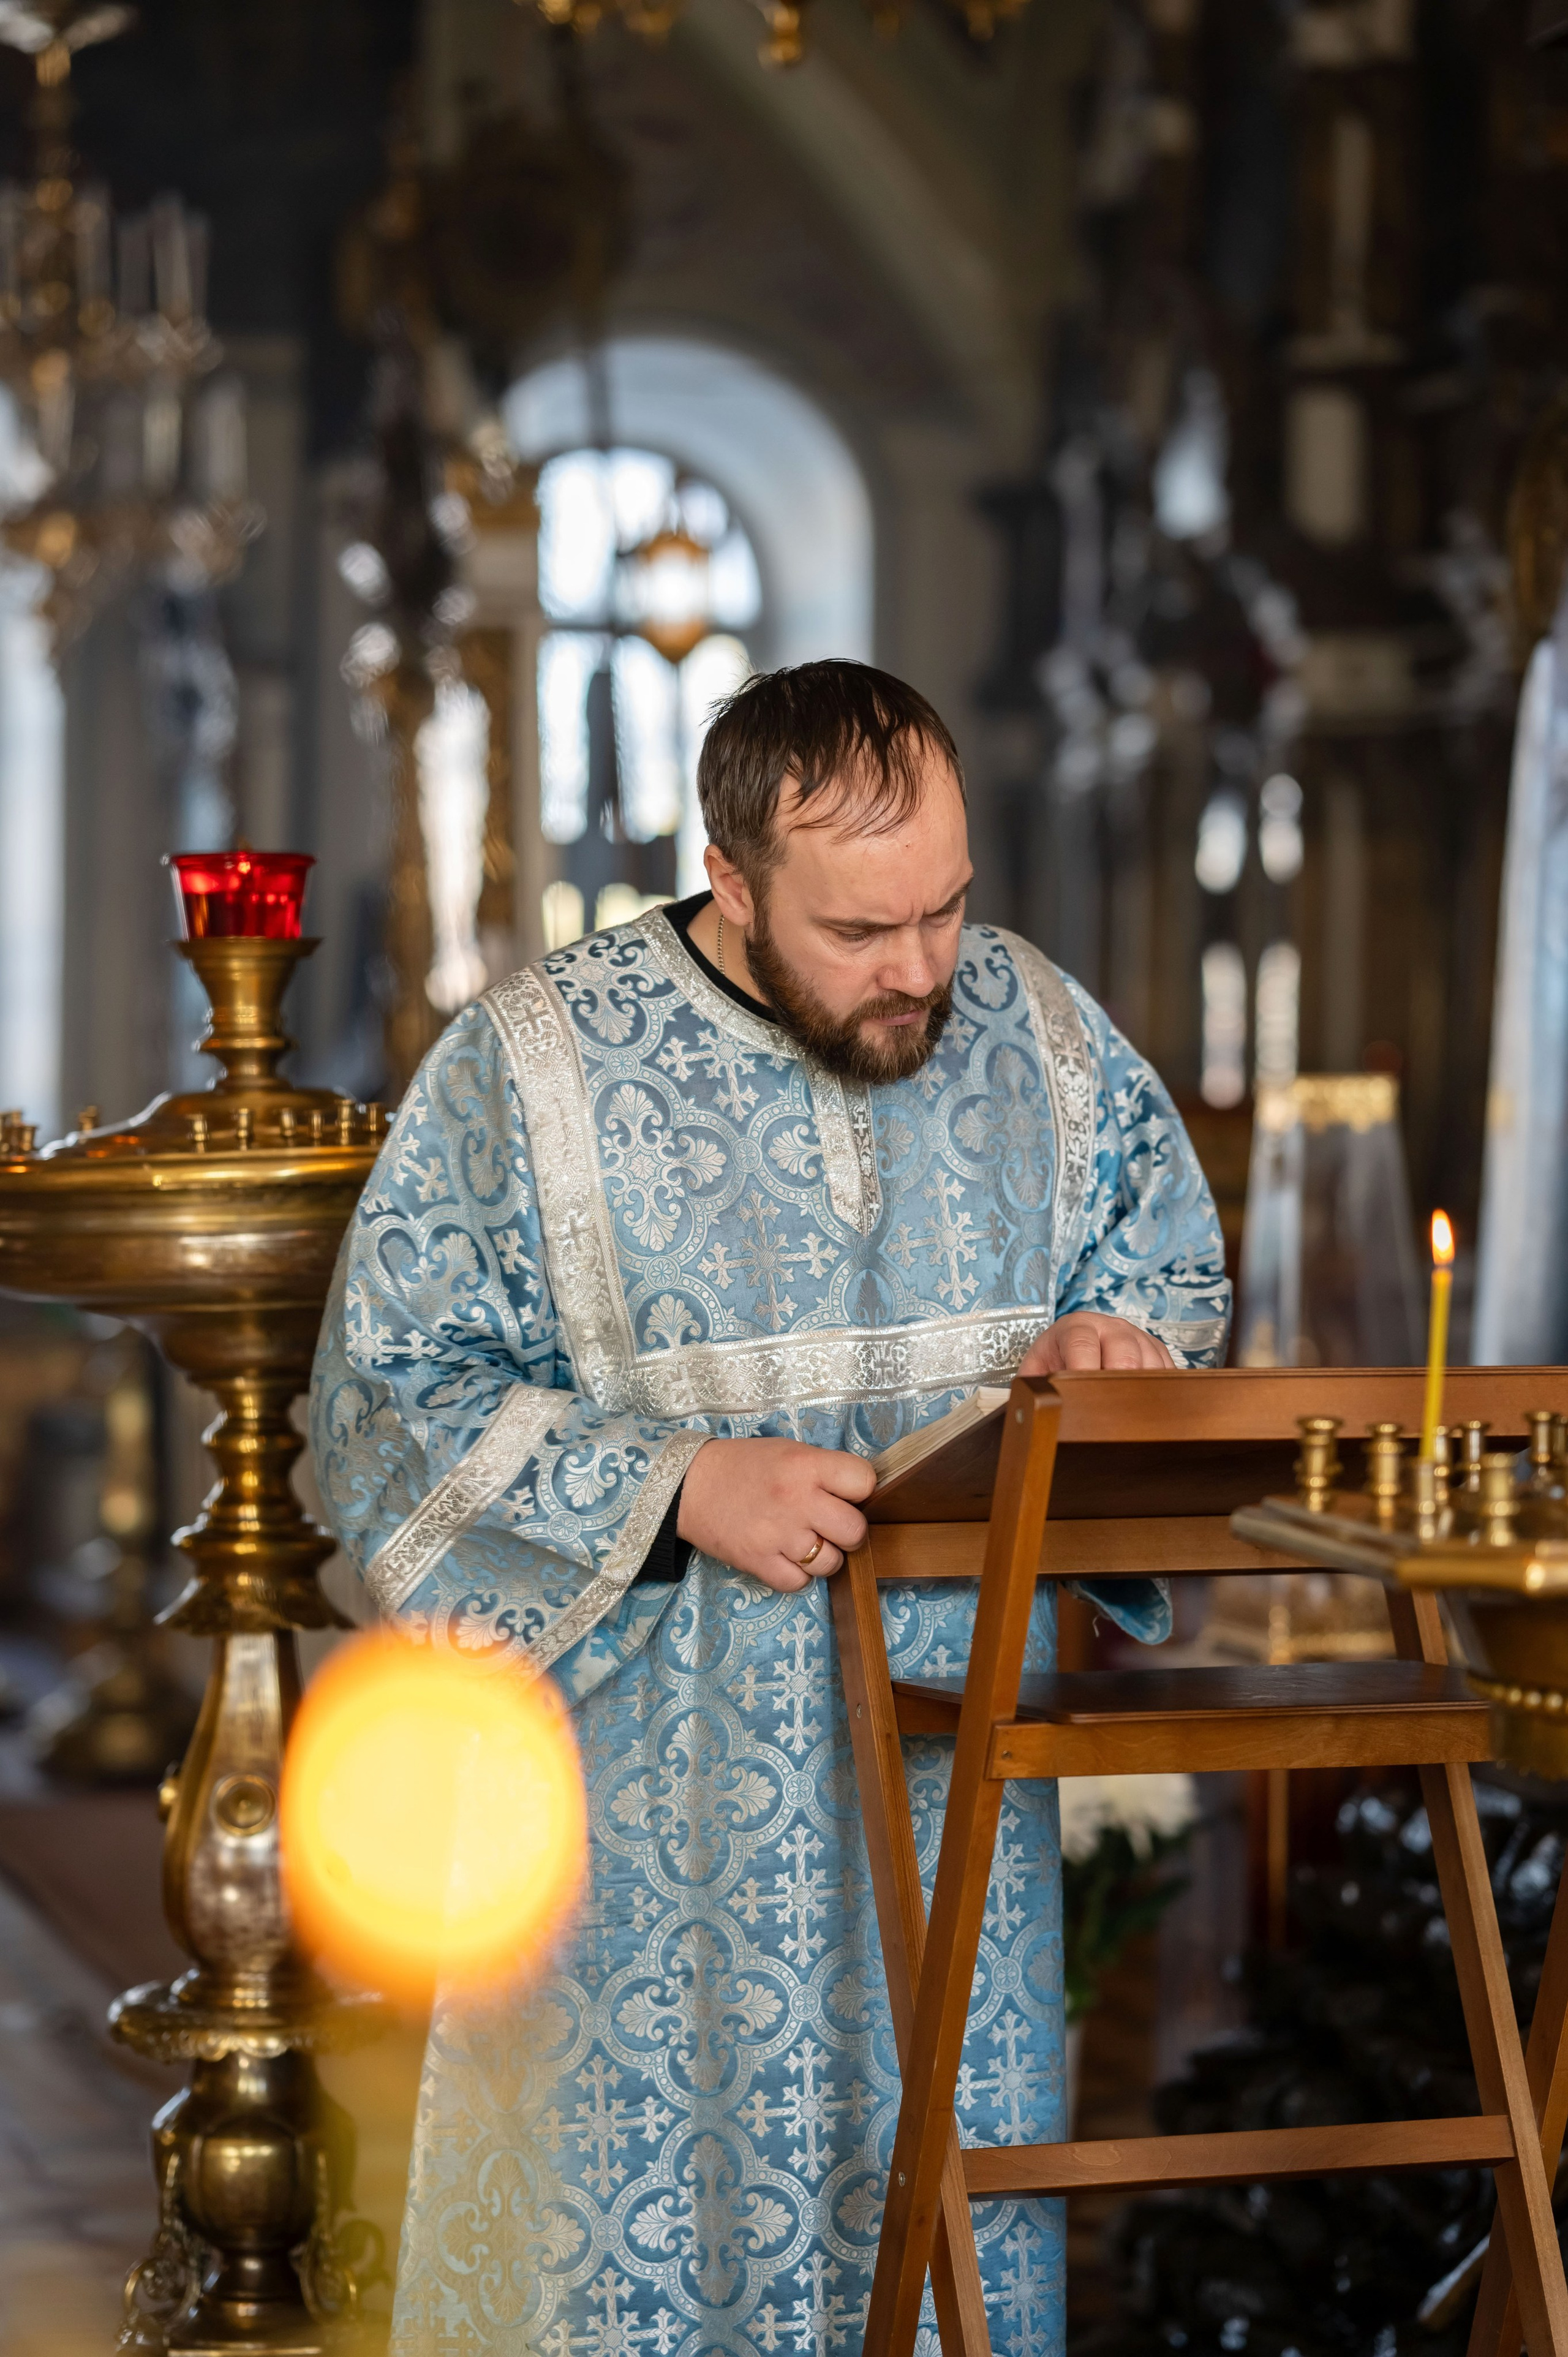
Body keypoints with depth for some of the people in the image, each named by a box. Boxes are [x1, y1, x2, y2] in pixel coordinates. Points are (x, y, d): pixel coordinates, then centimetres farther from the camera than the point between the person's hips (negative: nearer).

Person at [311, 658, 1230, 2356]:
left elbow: (1175, 1267, 15)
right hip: (654, 1793, -3)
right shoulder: (527, 1069, -8)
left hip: (958, 1765, 3)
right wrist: (675, 1489, -20)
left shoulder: (1037, 1033, 3)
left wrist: (1117, 1344, -9)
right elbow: (394, 1396, -9)